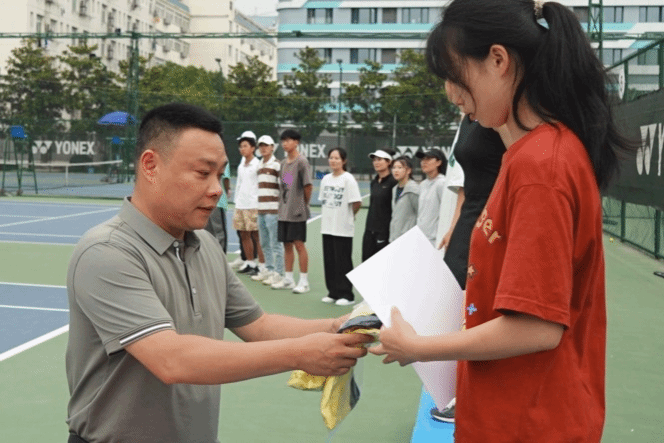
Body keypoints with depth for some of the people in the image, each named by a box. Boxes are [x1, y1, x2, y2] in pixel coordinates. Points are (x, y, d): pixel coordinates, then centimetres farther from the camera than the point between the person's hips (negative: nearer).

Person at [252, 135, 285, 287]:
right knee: (264, 243, 14)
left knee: (275, 243, -5)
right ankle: (269, 269, 24)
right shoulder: (260, 166, 16)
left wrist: (281, 207, -13)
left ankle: (278, 273, 0)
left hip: (273, 210, -8)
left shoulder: (277, 165, -8)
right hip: (261, 210, 8)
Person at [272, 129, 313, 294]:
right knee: (287, 244, 11)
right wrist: (283, 204, 10)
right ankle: (288, 279, 20)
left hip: (297, 211, -7)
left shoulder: (302, 162, -9)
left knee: (299, 244, -4)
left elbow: (308, 186, -11)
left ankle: (304, 281, 3)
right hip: (284, 211, 7)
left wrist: (303, 204, -2)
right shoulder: (283, 163, 13)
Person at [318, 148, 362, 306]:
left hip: (343, 228, -6)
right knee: (329, 261, 9)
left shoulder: (348, 179, -9)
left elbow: (357, 202, -12)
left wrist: (349, 216, 0)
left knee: (343, 262, -2)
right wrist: (326, 216, 10)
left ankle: (346, 294, 6)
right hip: (327, 226, 6)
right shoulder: (326, 179, 11)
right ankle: (333, 293, 19)